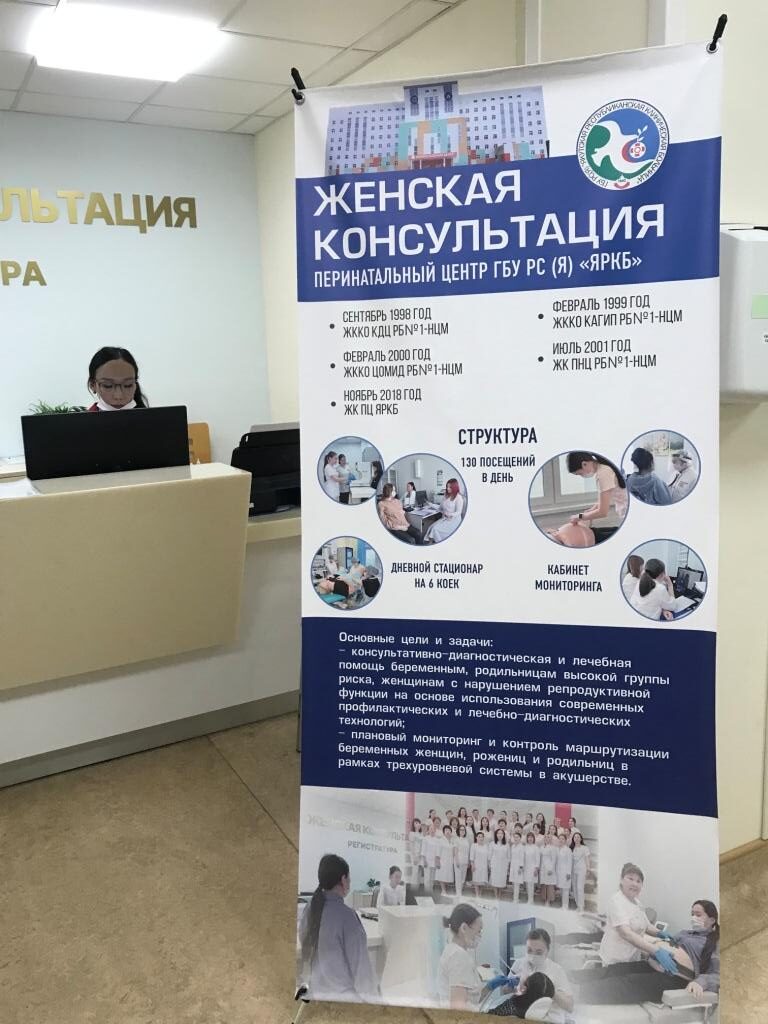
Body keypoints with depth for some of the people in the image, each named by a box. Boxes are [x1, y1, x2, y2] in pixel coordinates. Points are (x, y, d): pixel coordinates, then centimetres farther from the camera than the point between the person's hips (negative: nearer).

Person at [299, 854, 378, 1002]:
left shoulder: (309, 911, -4)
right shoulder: (346, 915, -24)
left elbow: (306, 956, 7)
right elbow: (360, 966, -18)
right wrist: (371, 998, -7)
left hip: (317, 992, 6)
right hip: (344, 995, -6)